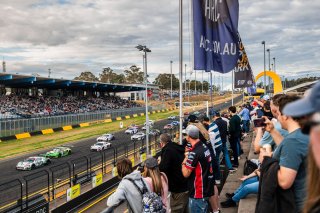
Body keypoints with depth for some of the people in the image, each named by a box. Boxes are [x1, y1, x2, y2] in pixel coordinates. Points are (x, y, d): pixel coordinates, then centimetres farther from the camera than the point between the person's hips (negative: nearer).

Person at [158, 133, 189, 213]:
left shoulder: (167, 150, -15)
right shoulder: (179, 148, 11)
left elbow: (163, 169, -23)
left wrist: (160, 162, -3)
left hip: (178, 189, -9)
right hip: (187, 186, 9)